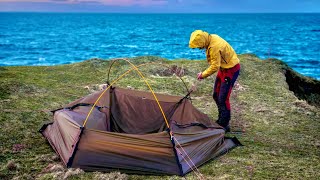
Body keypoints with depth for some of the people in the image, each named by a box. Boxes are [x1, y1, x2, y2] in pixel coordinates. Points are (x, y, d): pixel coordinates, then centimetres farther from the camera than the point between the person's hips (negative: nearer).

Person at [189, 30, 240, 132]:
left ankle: (224, 125, 2)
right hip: (223, 67, 10)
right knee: (216, 95, 15)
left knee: (223, 99, -9)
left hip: (231, 69, -10)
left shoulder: (214, 47, -31)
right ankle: (221, 120, 28)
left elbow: (214, 67, -27)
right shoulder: (211, 38, -2)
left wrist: (203, 75, -15)